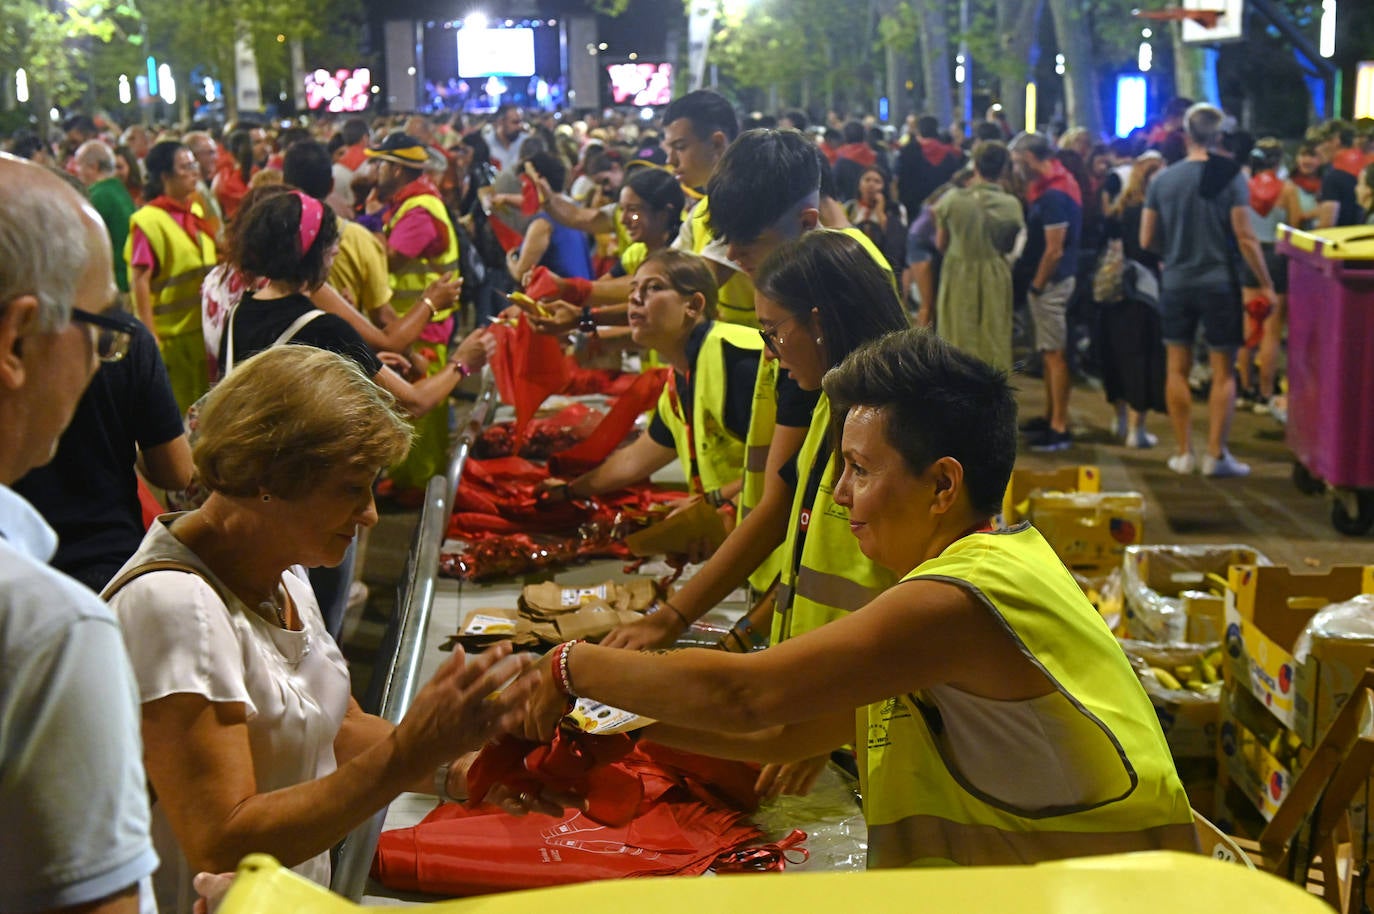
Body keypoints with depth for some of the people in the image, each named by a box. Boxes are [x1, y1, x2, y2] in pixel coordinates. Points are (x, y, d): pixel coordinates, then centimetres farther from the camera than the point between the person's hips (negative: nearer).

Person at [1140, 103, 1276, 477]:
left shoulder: (1162, 179, 0)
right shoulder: (1230, 177, -10)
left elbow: (1147, 240, 4)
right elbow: (1245, 238, -12)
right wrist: (1266, 285, -3)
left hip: (1176, 285, 3)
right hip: (1220, 285, -3)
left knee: (1178, 369, 12)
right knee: (1224, 372, 4)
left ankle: (1182, 453, 15)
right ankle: (1216, 455, 3)